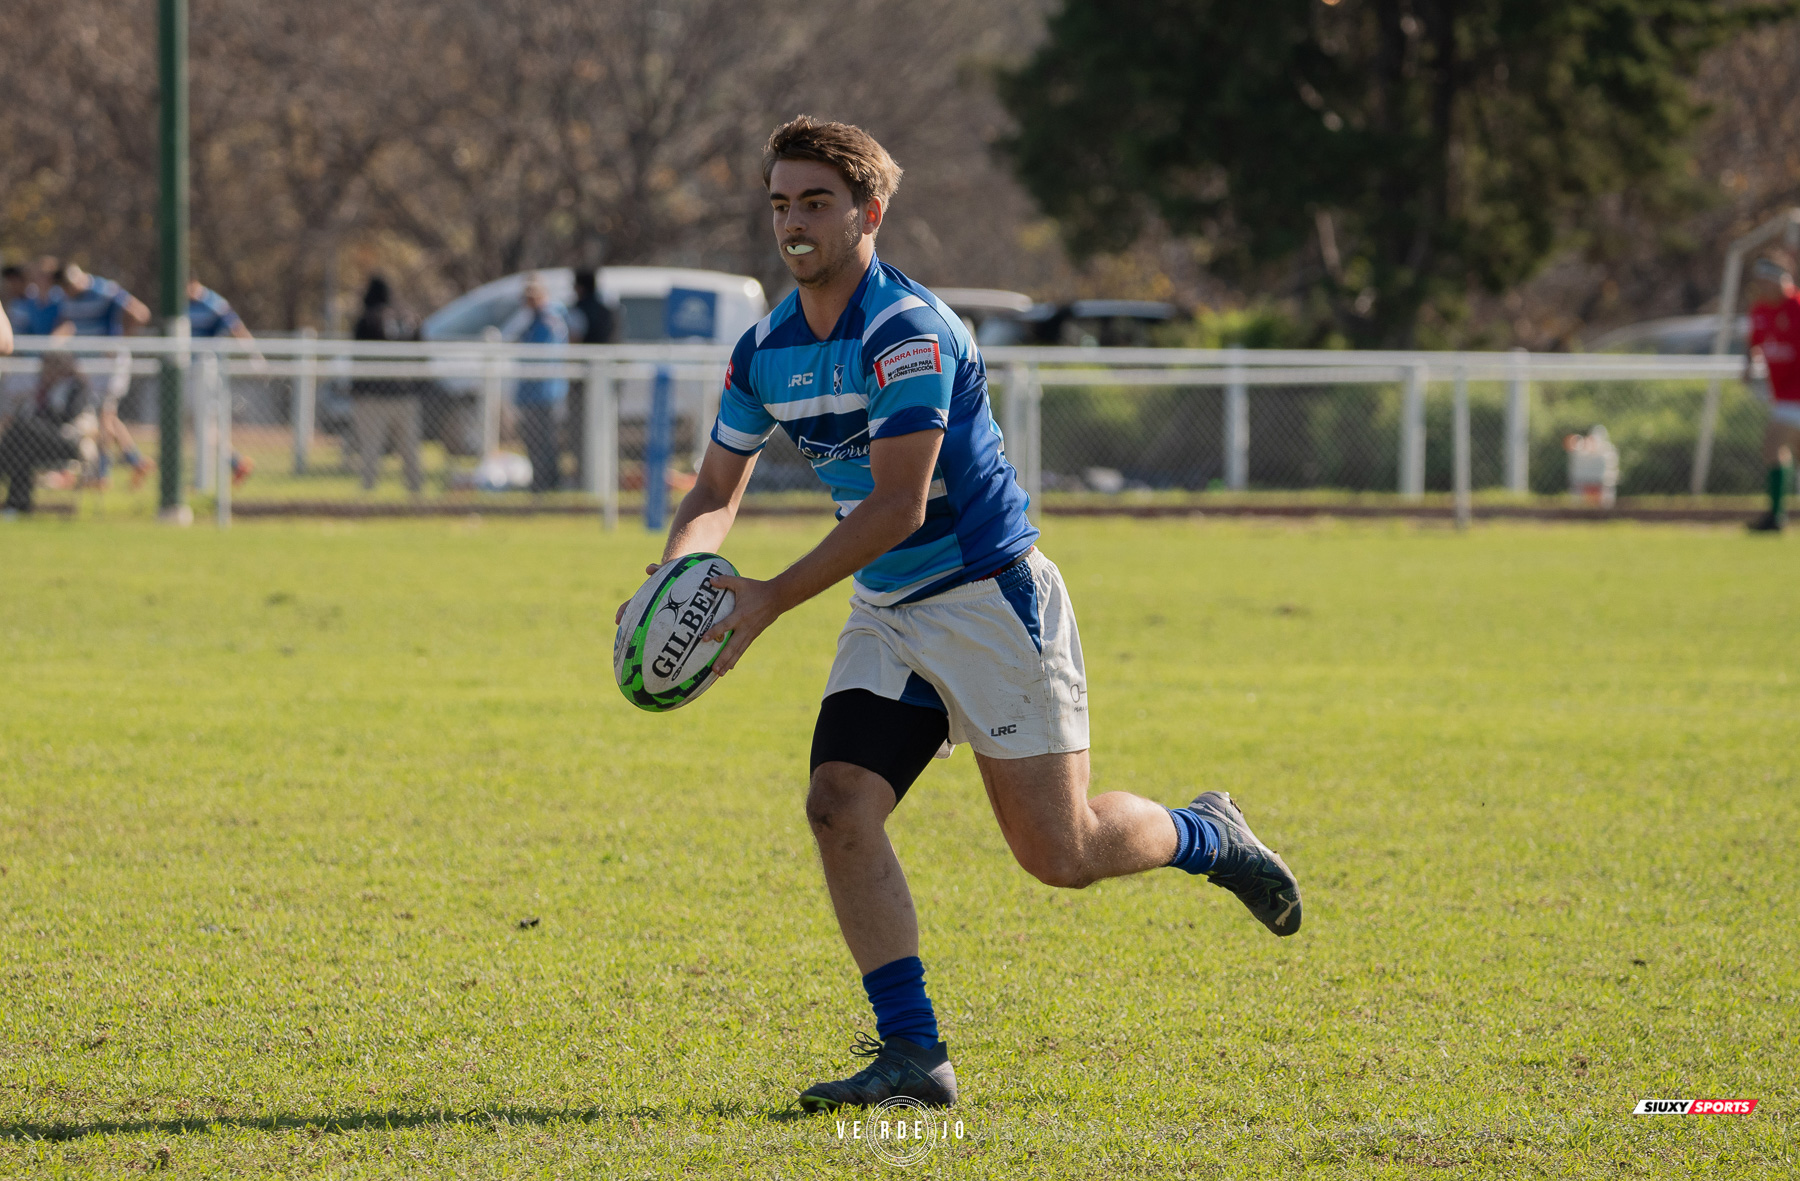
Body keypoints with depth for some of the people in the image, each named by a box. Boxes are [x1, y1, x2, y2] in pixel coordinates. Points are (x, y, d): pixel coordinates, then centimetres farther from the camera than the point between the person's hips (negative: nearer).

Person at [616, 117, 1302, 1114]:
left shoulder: (908, 332, -21)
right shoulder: (765, 352, 3)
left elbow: (897, 506, -25)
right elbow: (716, 493, 11)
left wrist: (770, 602, -27)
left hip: (990, 595, -7)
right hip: (887, 618, 7)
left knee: (1059, 851, -4)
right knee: (839, 805, -14)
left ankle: (1208, 838, 28)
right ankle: (912, 1054, -11)